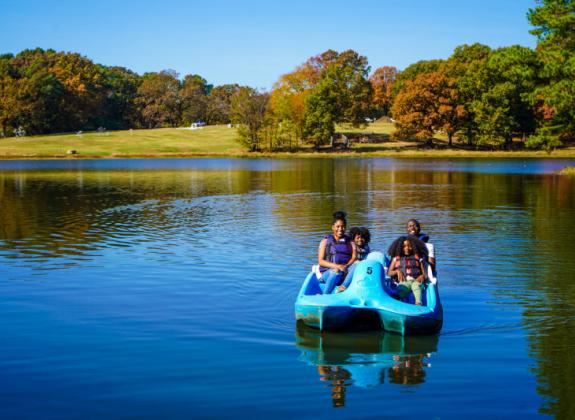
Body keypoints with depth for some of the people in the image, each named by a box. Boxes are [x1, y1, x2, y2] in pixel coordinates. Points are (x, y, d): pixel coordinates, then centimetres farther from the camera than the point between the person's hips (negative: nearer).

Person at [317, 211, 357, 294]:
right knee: (336, 272, -38)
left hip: (346, 273, 1)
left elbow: (354, 258, 3)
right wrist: (336, 266, -16)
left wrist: (346, 266, -19)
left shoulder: (350, 242, 19)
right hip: (328, 272, -1)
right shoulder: (325, 241, 13)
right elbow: (320, 261, 2)